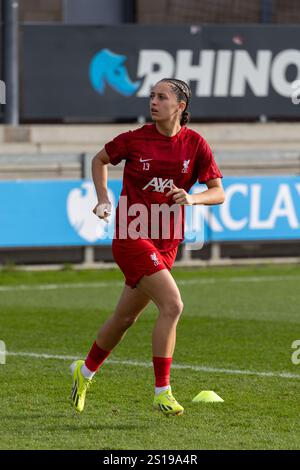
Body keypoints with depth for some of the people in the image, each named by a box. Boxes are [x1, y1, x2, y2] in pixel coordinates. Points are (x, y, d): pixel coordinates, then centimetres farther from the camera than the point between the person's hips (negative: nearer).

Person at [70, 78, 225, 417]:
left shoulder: (196, 145, -2)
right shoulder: (135, 139, -7)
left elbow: (218, 192, -2)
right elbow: (100, 160, 11)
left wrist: (192, 198, -22)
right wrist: (104, 199, -1)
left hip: (166, 242, 4)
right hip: (132, 235, -4)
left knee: (126, 317, 17)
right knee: (172, 305, -21)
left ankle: (85, 371, 41)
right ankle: (162, 392, -15)